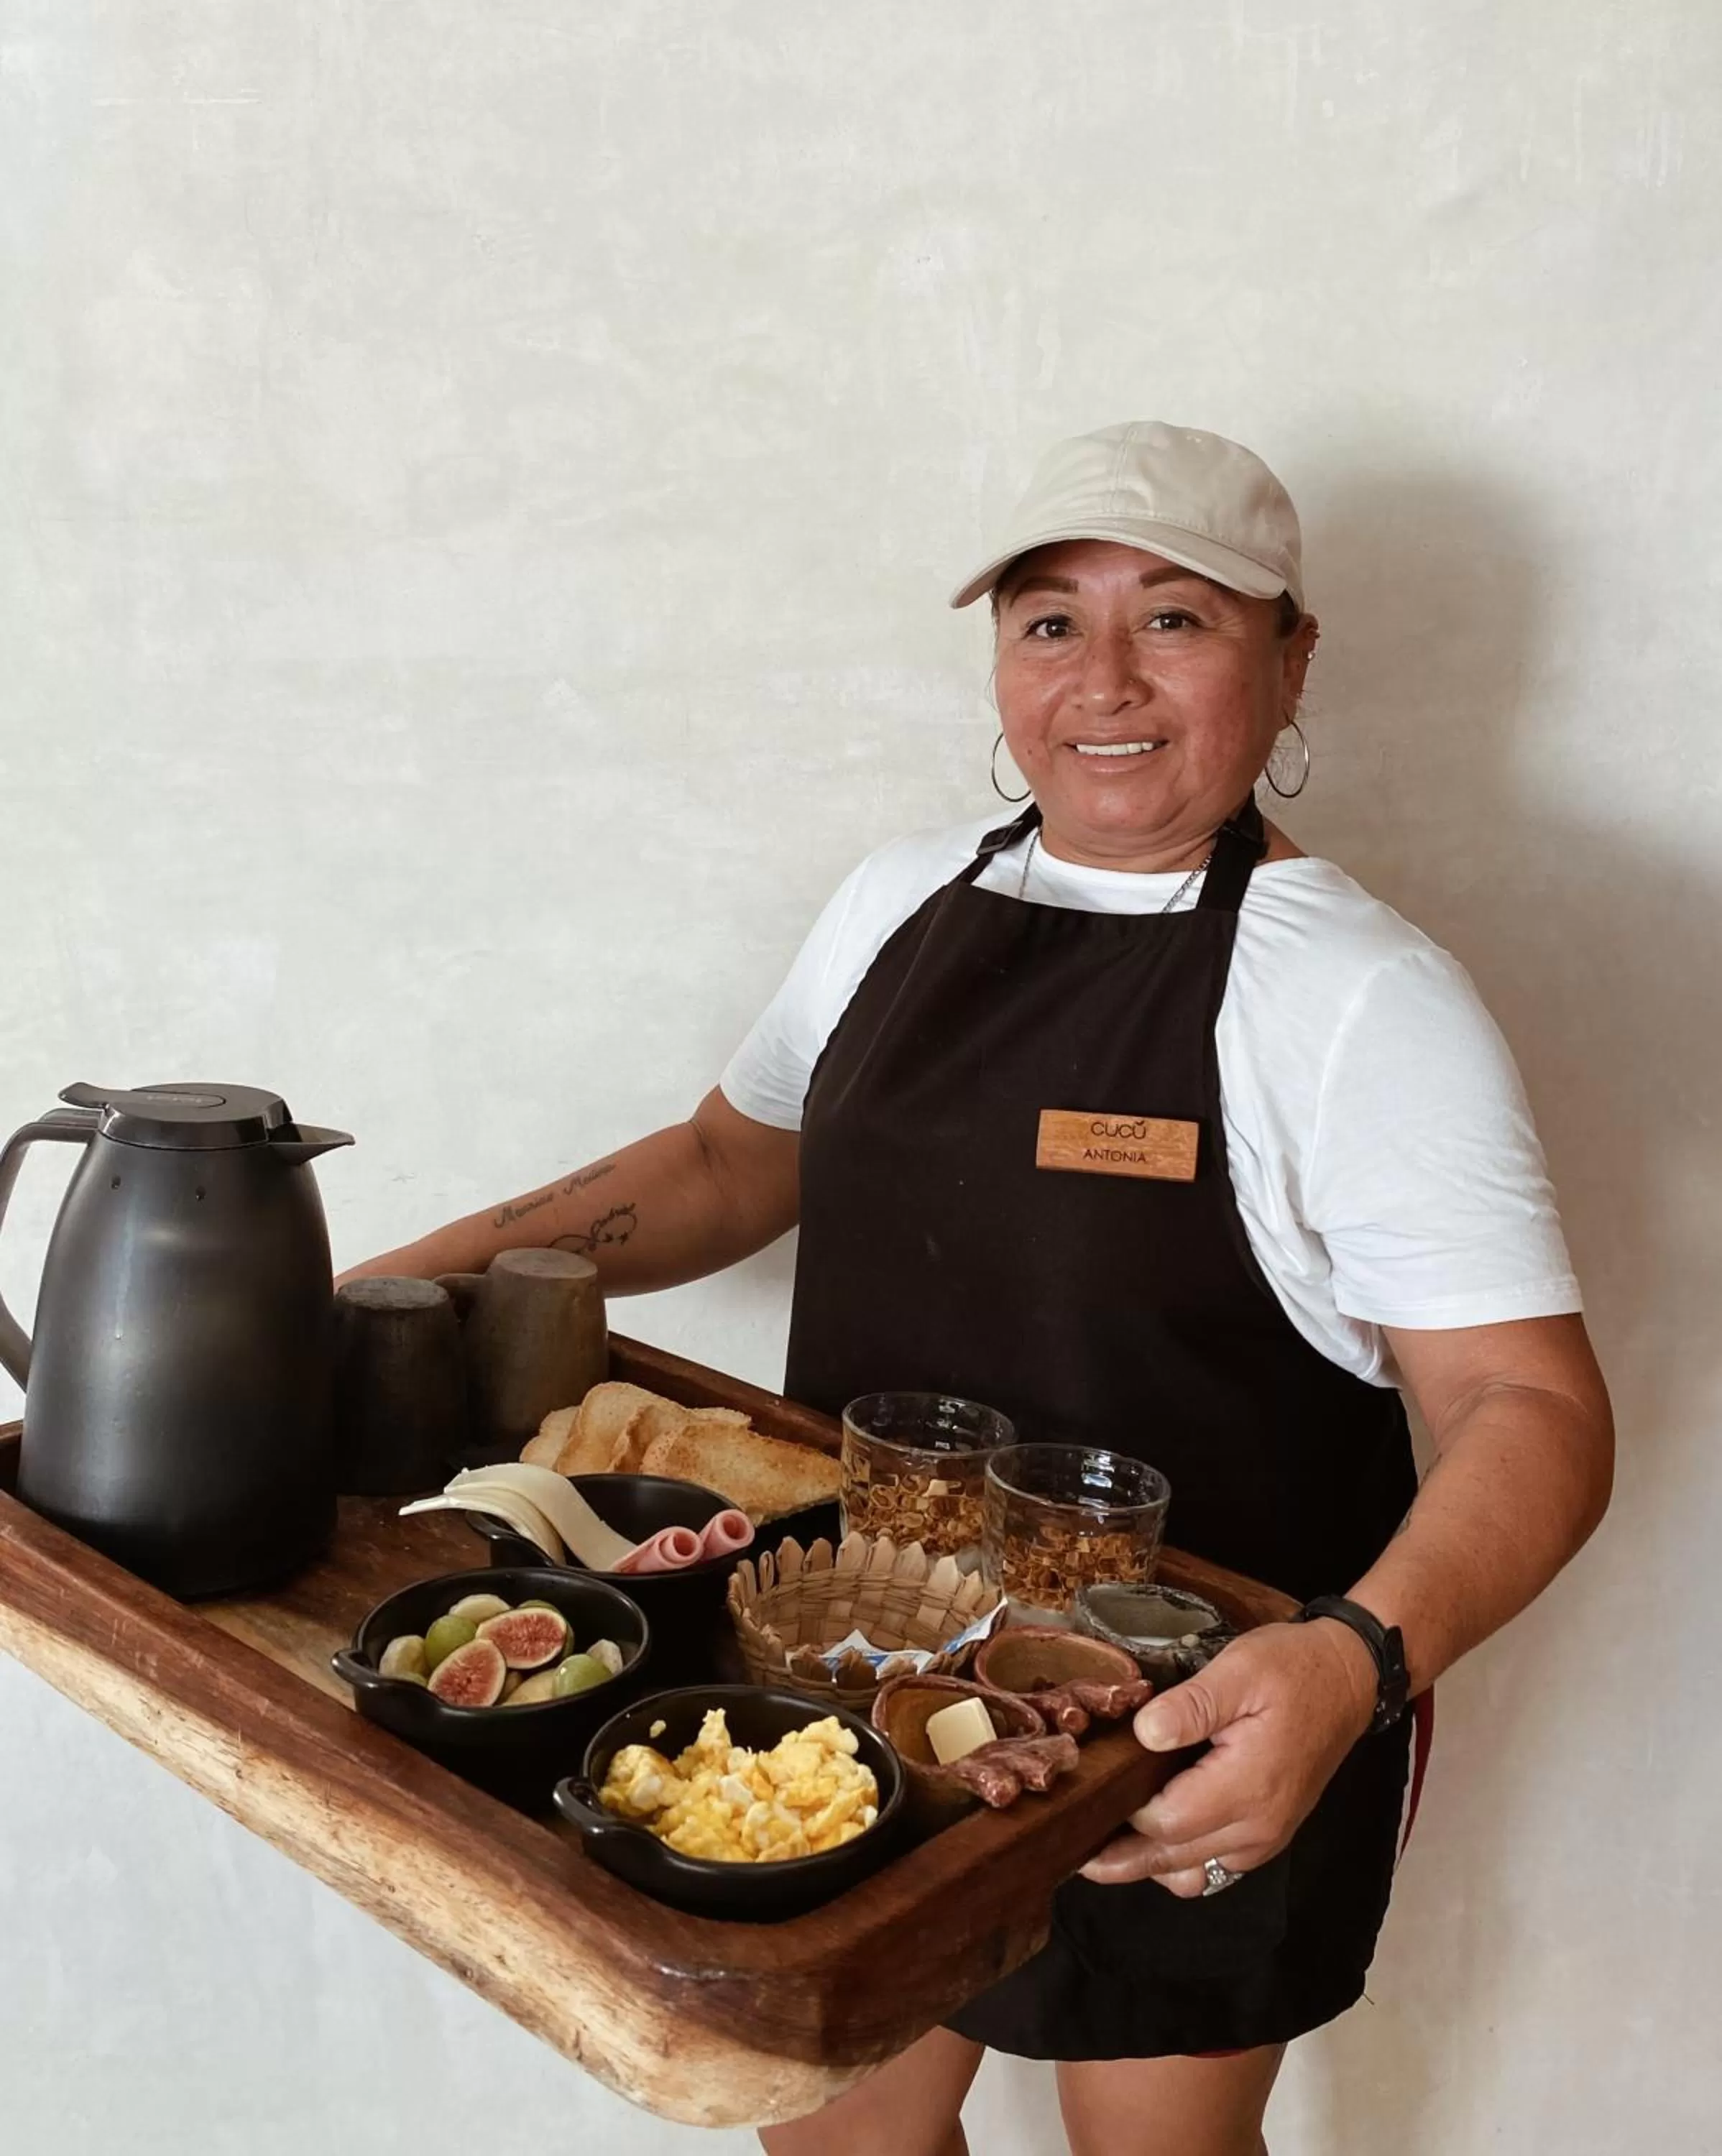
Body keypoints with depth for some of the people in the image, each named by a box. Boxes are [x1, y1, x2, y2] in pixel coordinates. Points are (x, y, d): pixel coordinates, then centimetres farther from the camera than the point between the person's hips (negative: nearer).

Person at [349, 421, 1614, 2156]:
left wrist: (1358, 1659, -36)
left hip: (1194, 1744, -4)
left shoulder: (1361, 999, -16)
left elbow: (1529, 1406, -18)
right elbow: (736, 1157, 13)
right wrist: (428, 1277, 2)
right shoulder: (901, 904, 1)